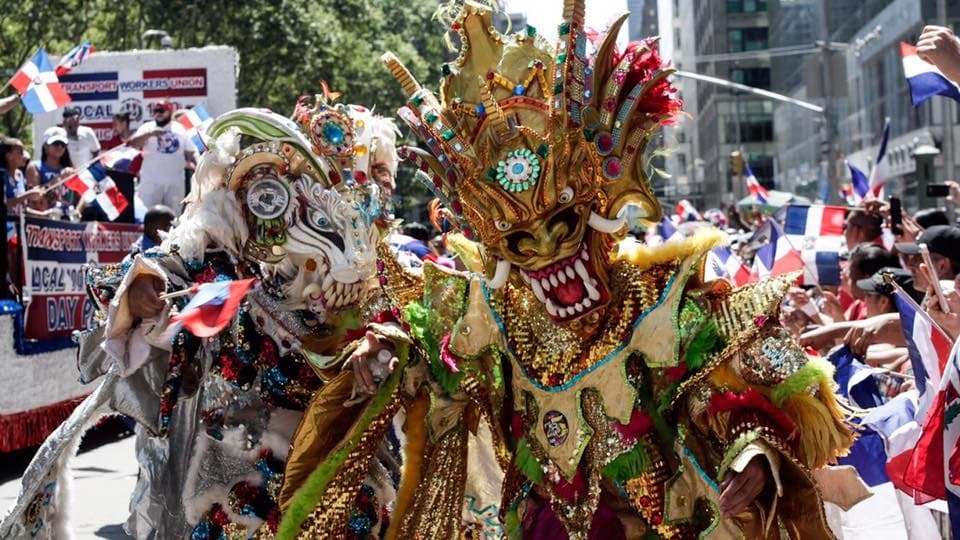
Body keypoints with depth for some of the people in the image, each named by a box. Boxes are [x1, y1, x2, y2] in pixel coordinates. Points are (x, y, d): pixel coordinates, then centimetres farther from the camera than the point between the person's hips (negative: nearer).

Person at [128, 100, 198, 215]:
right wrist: (150, 134, -28)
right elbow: (133, 143, -15)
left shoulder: (180, 129, 9)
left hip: (175, 182, 3)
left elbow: (191, 153, 12)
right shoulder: (147, 128, 0)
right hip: (151, 181, -2)